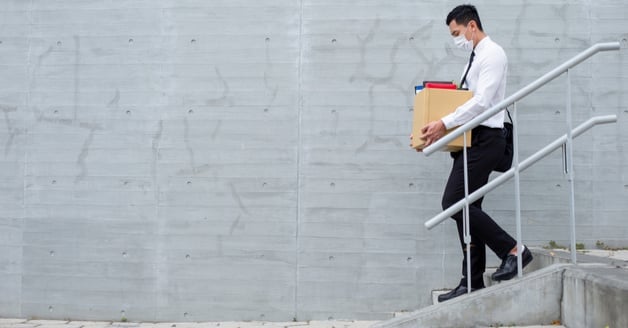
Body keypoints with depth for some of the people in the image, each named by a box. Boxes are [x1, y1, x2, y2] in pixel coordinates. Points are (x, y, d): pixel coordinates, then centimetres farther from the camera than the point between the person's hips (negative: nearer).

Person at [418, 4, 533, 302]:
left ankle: (512, 250, -7)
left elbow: (482, 101, -20)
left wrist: (445, 124, -23)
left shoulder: (492, 54, -9)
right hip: (473, 141, 10)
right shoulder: (475, 58, 21)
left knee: (454, 203, -15)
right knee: (467, 208, 7)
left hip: (484, 140, -10)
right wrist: (437, 127, 13)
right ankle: (472, 283, 10)